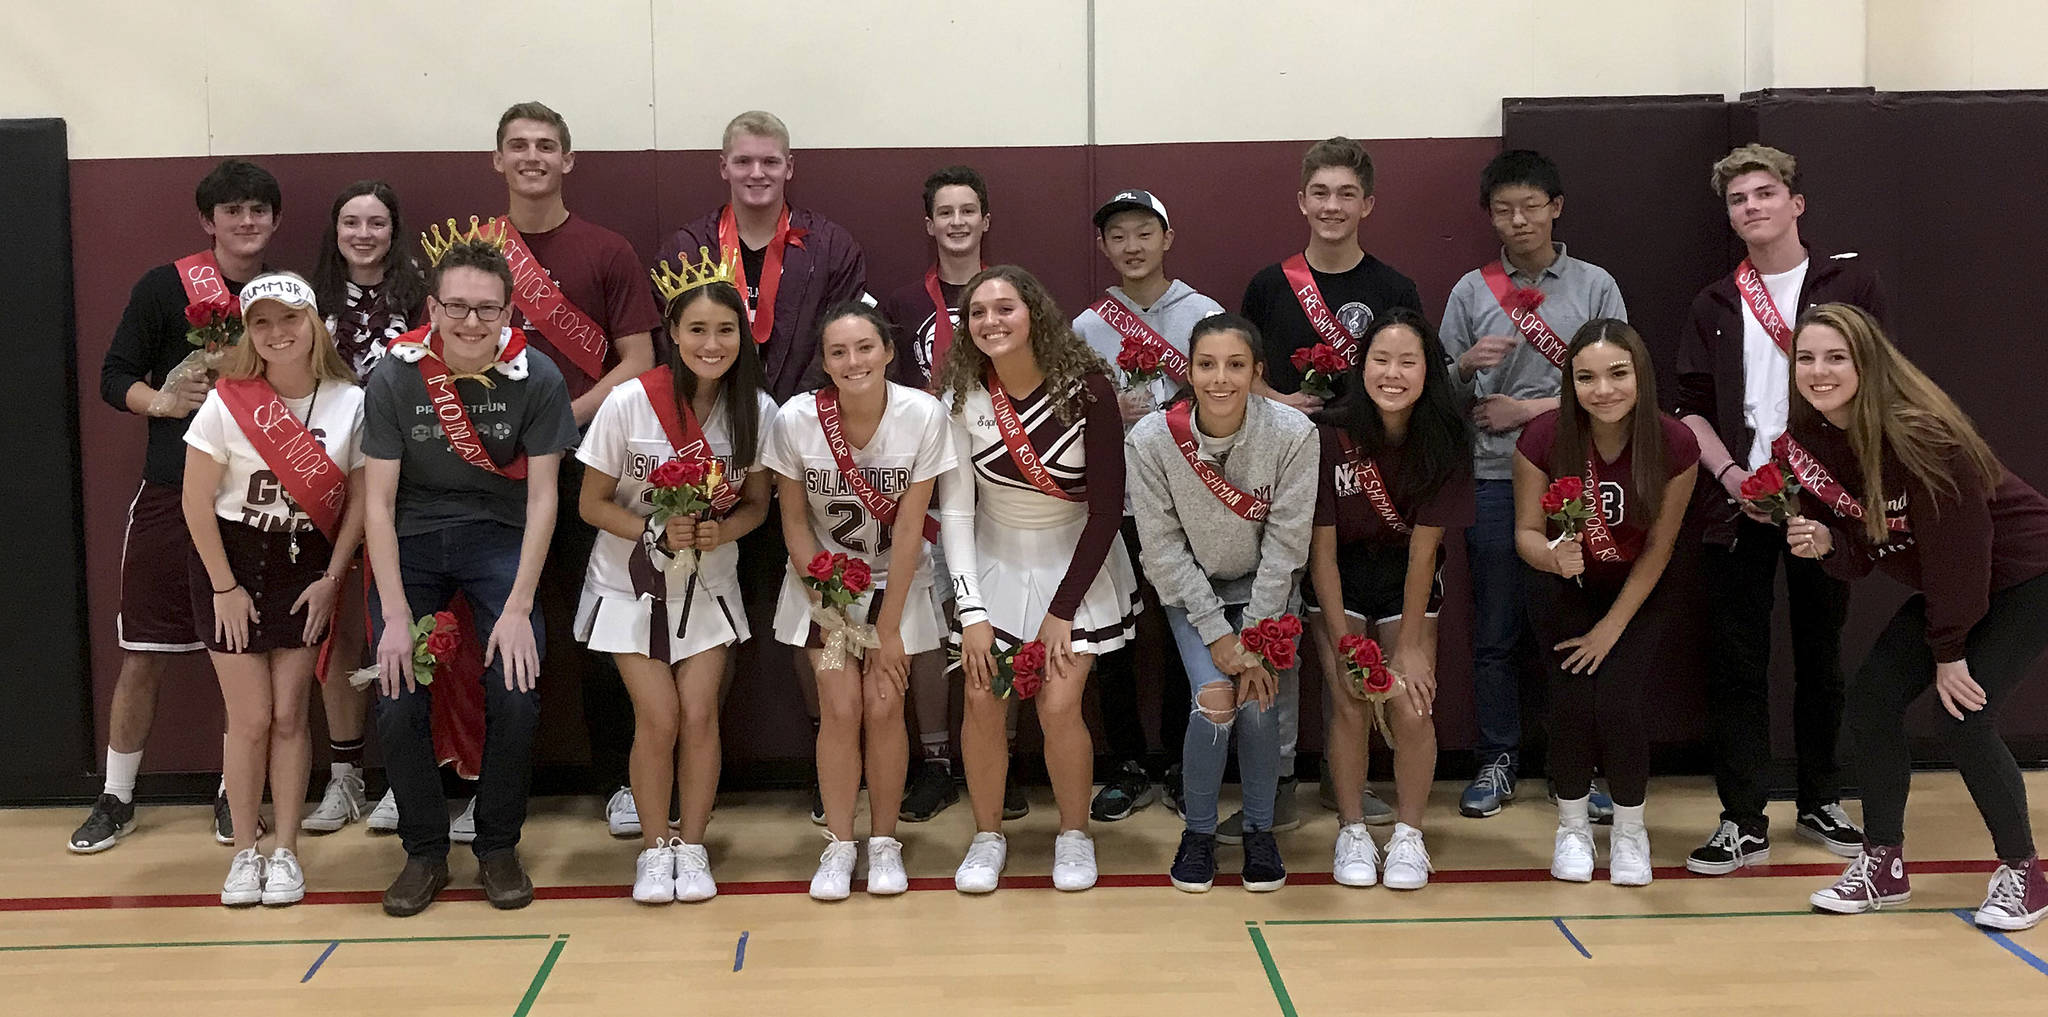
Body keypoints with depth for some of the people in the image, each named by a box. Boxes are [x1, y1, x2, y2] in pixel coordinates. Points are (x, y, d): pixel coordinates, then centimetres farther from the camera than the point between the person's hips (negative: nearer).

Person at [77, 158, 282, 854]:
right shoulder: (164, 288, -1)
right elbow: (115, 378, 1)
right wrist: (161, 400, -18)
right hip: (173, 496, -2)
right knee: (143, 656, 3)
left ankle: (233, 795, 21)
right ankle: (116, 798, 18)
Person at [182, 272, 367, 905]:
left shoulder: (350, 402, -7)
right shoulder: (227, 403, -12)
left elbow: (358, 498, 1)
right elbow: (197, 502, -7)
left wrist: (331, 579, -3)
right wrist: (225, 587, -7)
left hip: (307, 571, 1)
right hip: (233, 564, -1)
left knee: (289, 715, 2)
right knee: (251, 718, 0)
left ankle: (285, 854, 13)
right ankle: (244, 854, 14)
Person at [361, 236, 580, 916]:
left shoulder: (536, 379, -13)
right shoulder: (395, 379, -12)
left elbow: (542, 498, -9)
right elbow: (378, 502, -10)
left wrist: (517, 610, -16)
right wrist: (396, 616, -17)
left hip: (498, 536, 0)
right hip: (411, 539, 1)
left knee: (515, 693, -16)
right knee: (398, 701, -11)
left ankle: (499, 847, 6)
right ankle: (424, 851, 10)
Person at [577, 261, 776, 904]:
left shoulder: (756, 411, -9)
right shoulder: (629, 404, -17)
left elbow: (757, 503, 3)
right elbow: (592, 503, -9)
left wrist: (722, 530, -19)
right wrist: (657, 533, -24)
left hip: (707, 583, 2)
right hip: (632, 582, -2)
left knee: (700, 714, -5)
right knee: (659, 719, -8)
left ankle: (692, 847, 13)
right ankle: (653, 848, 12)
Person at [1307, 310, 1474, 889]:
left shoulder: (1445, 440, -16)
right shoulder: (1332, 435, -21)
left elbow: (1424, 547, -14)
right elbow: (1322, 548, -14)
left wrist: (1410, 645, -14)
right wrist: (1344, 642, -16)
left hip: (1407, 578, 1)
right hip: (1340, 576, -1)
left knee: (1411, 706, -11)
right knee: (1350, 704, -11)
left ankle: (1409, 836, 7)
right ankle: (1352, 833, 7)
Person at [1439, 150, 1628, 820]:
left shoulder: (1595, 286, 5)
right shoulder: (1470, 292, 7)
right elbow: (1443, 396, 7)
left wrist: (1530, 409, -6)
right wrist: (1467, 365, -14)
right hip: (1494, 481, 1)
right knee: (1495, 631, 5)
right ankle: (1498, 761, 16)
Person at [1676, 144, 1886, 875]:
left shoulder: (1851, 286, 3)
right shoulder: (1715, 305, 10)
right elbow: (1692, 406, 7)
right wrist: (1728, 473, -9)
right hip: (1738, 506, 1)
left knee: (1820, 656, 9)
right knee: (1737, 663, 0)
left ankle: (1821, 803, 23)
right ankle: (1743, 821, 4)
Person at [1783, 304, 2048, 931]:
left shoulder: (1920, 433, -31)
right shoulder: (1805, 441, -9)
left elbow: (1956, 544, -26)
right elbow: (1860, 555, -3)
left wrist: (1949, 653, -19)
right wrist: (1824, 544, -26)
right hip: (1948, 587, 7)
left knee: (1964, 713, -17)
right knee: (1872, 697, -4)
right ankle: (1883, 865, 10)